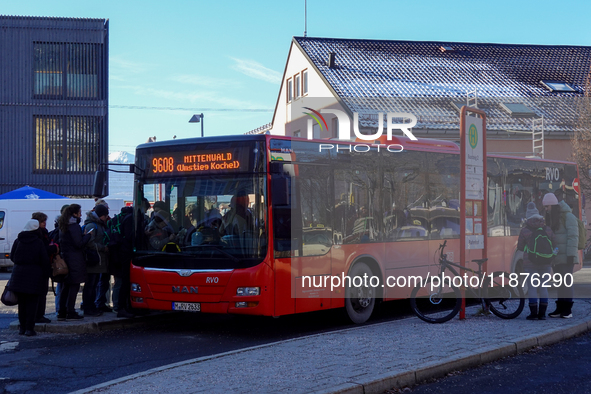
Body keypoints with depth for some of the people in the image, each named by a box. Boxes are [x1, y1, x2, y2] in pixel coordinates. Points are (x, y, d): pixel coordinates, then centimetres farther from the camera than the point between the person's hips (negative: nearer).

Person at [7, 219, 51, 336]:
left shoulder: (18, 241, 1)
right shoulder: (39, 243, -7)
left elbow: (12, 257, 10)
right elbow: (45, 261, -7)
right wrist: (47, 274, 3)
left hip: (19, 273, 3)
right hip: (35, 274, -3)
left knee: (22, 302, 12)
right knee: (32, 303, 1)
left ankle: (22, 327, 16)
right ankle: (29, 328, -2)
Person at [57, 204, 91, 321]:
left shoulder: (63, 227, 14)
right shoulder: (74, 226, -14)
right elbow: (79, 243, -18)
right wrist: (88, 235, -5)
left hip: (65, 258, 9)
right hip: (75, 260, -9)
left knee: (66, 286, 12)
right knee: (74, 286, -3)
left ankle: (62, 312, 14)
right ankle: (70, 312, -3)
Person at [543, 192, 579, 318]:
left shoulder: (568, 217, -9)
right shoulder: (551, 218, 16)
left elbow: (573, 236, -14)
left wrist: (571, 254, -19)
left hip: (566, 257, -8)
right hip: (556, 258, 8)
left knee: (566, 282, -8)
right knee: (559, 284, 9)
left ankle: (567, 310, -5)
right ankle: (560, 309, 12)